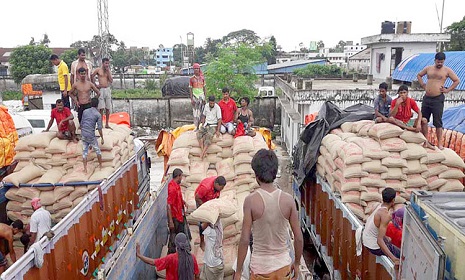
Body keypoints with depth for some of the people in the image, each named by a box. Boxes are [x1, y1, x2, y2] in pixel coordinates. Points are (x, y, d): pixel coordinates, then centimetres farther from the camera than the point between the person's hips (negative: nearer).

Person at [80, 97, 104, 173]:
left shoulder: (85, 111, 7)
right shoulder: (98, 114, -7)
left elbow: (81, 123, 11)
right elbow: (99, 128, -10)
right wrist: (102, 138, -3)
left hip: (83, 135, 4)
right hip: (91, 135, -4)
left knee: (84, 151, 10)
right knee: (97, 150, 14)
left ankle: (85, 169, 10)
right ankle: (100, 165, 26)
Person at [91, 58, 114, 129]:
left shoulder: (109, 71, 9)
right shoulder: (98, 70, 0)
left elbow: (111, 81, -1)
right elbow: (92, 77, 3)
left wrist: (108, 71, -5)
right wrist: (95, 85, -1)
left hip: (108, 89, 4)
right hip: (101, 89, -4)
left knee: (108, 108, 5)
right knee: (101, 108, -4)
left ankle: (107, 124, 13)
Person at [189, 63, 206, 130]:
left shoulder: (202, 78, 7)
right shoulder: (192, 79, 3)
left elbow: (204, 88, 9)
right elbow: (190, 89, 3)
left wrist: (205, 97, 1)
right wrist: (191, 99, -4)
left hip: (201, 96, 1)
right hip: (195, 96, -1)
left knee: (201, 112, 0)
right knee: (195, 112, -1)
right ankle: (196, 127, 4)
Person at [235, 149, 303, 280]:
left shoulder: (251, 200, -17)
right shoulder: (288, 199, -9)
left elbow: (245, 239, -16)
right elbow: (299, 237, -4)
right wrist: (297, 263, 11)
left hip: (260, 265, -2)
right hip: (283, 264, 2)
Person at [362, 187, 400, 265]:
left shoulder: (379, 206, -2)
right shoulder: (386, 215, -28)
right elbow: (380, 241, -33)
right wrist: (393, 259, -36)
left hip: (366, 239, 9)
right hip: (374, 247, -9)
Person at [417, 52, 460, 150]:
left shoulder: (447, 70, 0)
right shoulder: (428, 68, 9)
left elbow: (457, 81, 3)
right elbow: (419, 75, 24)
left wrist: (447, 90, -4)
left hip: (438, 99, -4)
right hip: (426, 98, 4)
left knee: (438, 122, -3)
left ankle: (439, 144, 2)